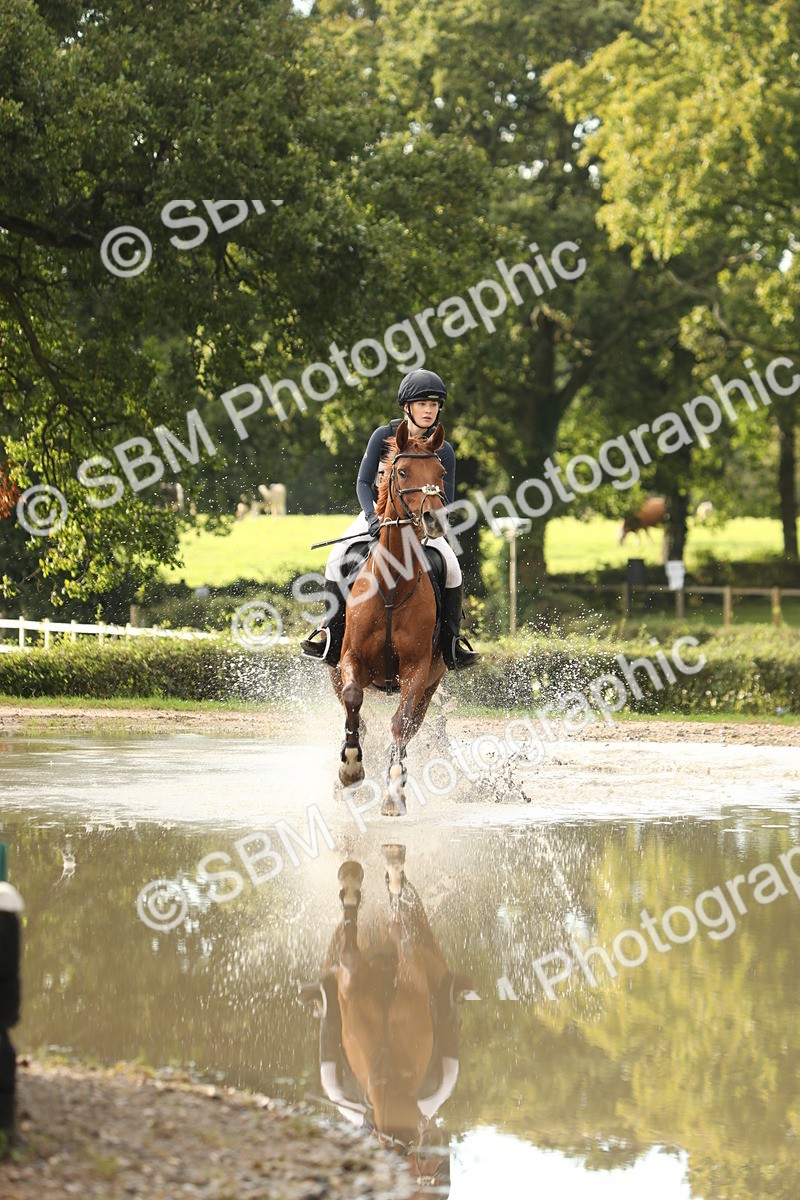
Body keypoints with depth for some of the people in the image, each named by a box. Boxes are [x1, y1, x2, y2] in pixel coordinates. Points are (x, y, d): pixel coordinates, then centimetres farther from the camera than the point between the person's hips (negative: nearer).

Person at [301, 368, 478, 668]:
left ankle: (451, 642, -8)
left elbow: (445, 501, -8)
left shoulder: (442, 450, -10)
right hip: (379, 512, 0)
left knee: (451, 567, -23)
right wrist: (373, 518, -30)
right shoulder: (385, 436, -11)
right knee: (338, 558, -23)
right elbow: (363, 482, -12)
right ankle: (332, 634, -14)